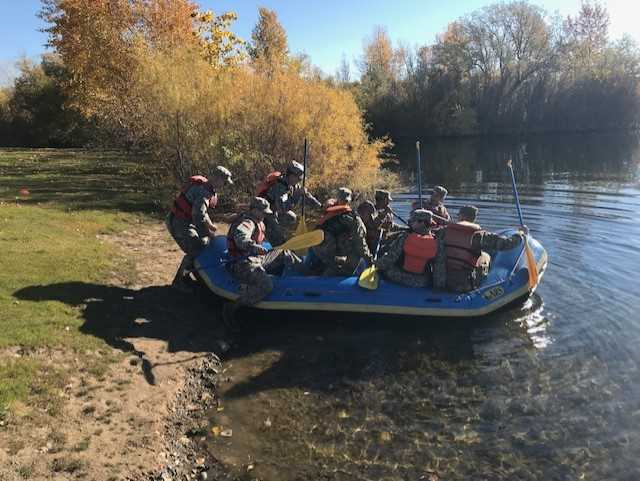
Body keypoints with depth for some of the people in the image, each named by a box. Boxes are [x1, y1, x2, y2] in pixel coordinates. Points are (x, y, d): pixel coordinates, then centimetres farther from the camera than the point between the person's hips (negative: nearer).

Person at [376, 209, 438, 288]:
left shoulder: (404, 237, -18)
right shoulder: (435, 242, -12)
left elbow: (390, 257, -14)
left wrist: (377, 264, 3)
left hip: (401, 278, -2)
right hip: (424, 282, 3)